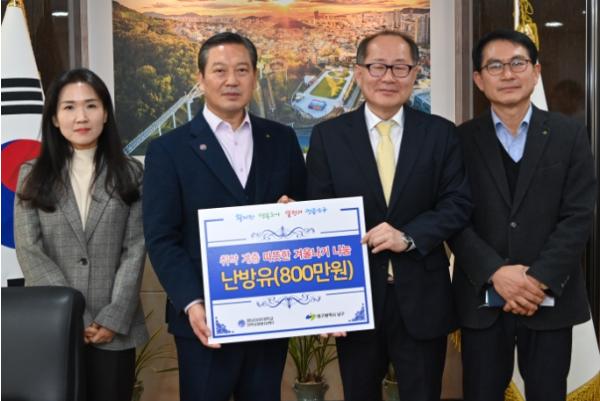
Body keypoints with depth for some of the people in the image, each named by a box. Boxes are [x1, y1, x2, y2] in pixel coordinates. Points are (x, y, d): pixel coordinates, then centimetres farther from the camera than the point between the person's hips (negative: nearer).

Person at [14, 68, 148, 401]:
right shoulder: (33, 175, 5)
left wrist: (114, 318, -11)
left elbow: (135, 249, -1)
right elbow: (29, 251, -3)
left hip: (114, 329, 0)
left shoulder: (130, 175, 4)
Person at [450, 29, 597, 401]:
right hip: (482, 299, 0)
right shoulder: (461, 140, 2)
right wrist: (496, 273, -16)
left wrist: (539, 280, -14)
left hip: (551, 299, 0)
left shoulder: (570, 135, 2)